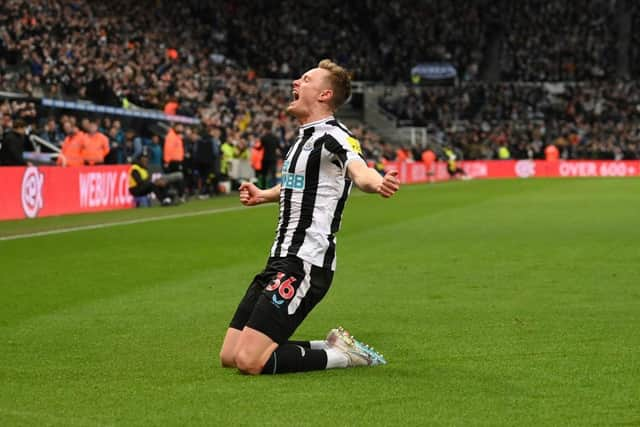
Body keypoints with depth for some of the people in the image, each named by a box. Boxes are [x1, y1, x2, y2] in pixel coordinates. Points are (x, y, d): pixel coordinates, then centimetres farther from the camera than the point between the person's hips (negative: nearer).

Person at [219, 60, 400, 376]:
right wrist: (263, 195, 41)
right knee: (229, 357, 8)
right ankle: (331, 347, 16)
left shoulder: (332, 136, -13)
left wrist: (377, 183, -57)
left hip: (305, 264, -9)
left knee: (249, 361, -18)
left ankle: (341, 355, 0)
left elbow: (359, 171, -36)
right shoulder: (306, 137, 15)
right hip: (280, 260, 9)